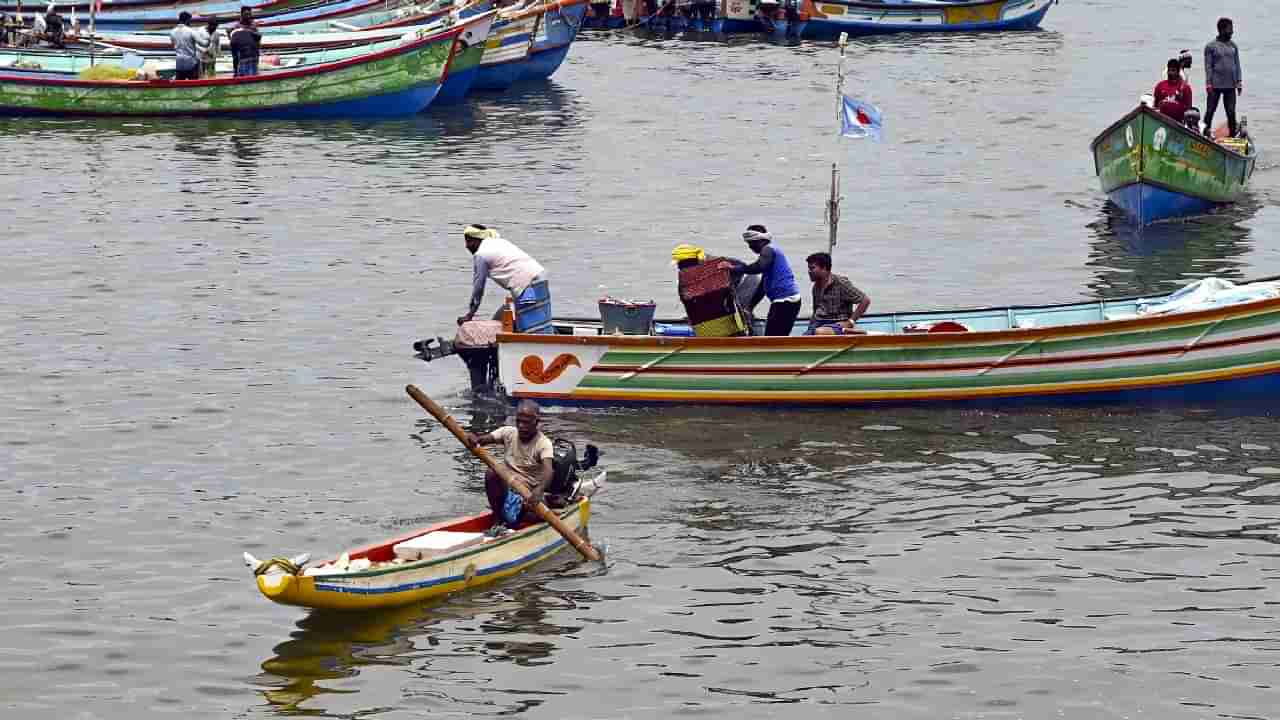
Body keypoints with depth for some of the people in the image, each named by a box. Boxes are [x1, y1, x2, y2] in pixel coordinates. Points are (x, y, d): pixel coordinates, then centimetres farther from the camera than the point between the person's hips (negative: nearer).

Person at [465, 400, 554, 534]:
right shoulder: (508, 433, 0)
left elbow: (548, 470, -29)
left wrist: (538, 490, -49)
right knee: (491, 472, -26)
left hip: (529, 493, -2)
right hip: (507, 488, 2)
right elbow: (483, 439, -11)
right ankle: (497, 521, -15)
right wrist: (473, 438, -36)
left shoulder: (543, 443, -12)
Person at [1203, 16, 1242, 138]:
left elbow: (1237, 65, 15)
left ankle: (1233, 135, 9)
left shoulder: (1233, 46, 13)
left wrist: (1239, 82, 8)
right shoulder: (1211, 46, -1)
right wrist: (1208, 83, -10)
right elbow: (1208, 66, -4)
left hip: (1230, 86, 4)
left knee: (1231, 112, 3)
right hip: (1215, 86, -4)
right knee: (1210, 111, 0)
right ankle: (1206, 133, 7)